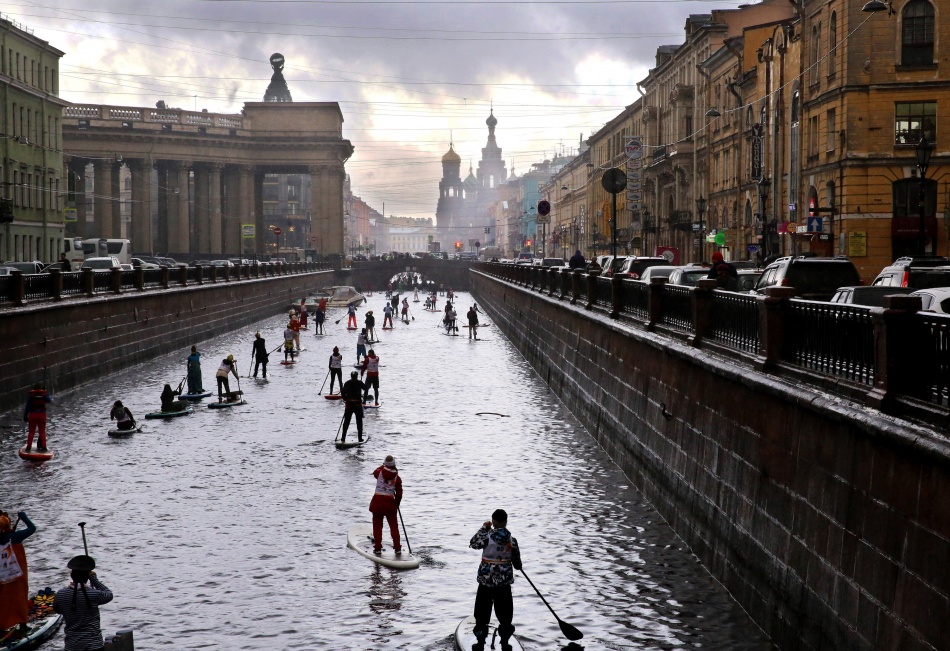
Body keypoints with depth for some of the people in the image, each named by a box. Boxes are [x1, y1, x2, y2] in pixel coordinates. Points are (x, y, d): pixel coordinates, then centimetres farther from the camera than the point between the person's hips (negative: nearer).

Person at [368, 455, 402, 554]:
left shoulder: (380, 472, -3)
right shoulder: (397, 477, -3)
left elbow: (375, 472, 23)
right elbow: (399, 493, 0)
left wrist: (383, 466, 34)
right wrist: (397, 504, 14)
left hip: (377, 501, 0)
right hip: (390, 502, 0)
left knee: (377, 525, 10)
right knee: (393, 525, 11)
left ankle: (378, 547, 9)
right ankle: (397, 547, 11)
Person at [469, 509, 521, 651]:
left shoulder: (487, 536, -15)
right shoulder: (512, 540, -8)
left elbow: (473, 543, 5)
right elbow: (517, 563, 2)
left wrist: (483, 528, 12)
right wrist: (518, 566, 25)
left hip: (486, 581, -2)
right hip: (505, 582, 2)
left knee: (482, 613, 11)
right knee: (504, 615, 14)